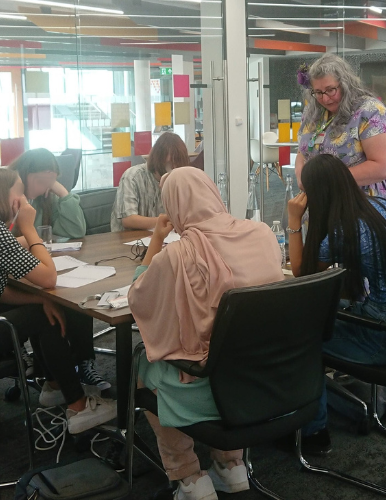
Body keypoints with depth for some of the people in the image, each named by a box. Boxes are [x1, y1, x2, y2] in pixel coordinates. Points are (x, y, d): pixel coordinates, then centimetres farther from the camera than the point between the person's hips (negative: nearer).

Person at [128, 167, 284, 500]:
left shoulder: (175, 255, -21)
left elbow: (137, 299, -1)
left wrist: (155, 241, 3)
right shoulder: (263, 233, -6)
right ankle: (232, 466, 39)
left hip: (212, 382, -5)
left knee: (145, 366, 24)